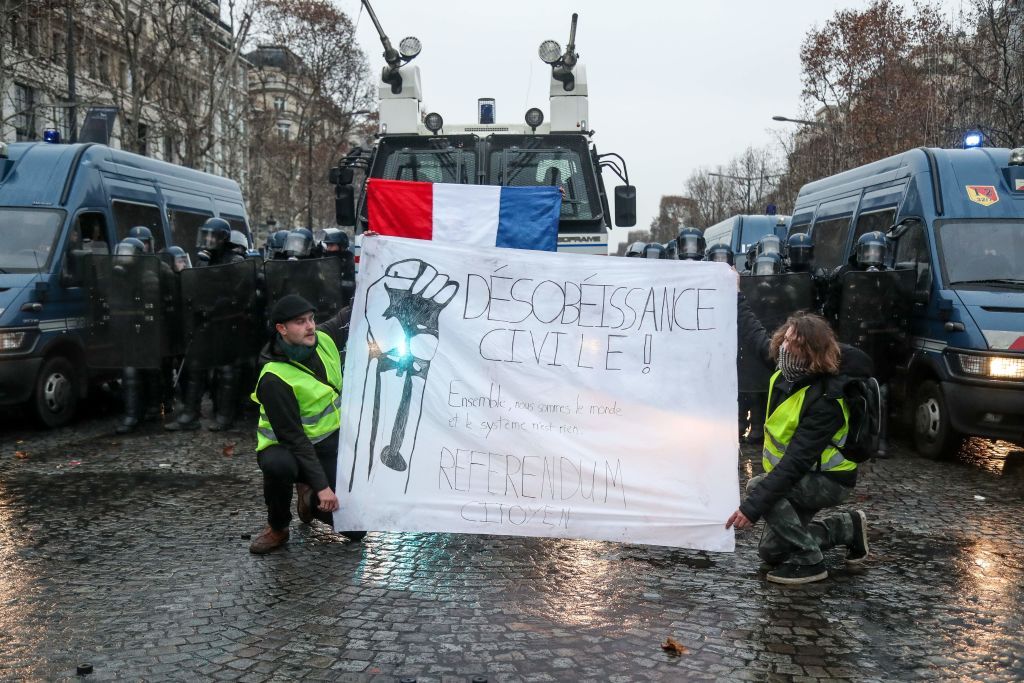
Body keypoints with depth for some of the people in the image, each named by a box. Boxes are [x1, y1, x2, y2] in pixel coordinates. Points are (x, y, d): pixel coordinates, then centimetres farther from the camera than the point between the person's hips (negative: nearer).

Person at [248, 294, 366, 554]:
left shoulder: (324, 339, -8)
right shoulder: (273, 380, -25)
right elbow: (293, 438, -25)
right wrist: (322, 485, -28)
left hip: (331, 445, 4)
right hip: (288, 449, -4)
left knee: (356, 530, -7)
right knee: (278, 464, -42)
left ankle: (309, 498, 25)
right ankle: (277, 528, -12)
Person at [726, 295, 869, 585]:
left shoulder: (824, 401, -32)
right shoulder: (788, 370, -10)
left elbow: (795, 463, -37)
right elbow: (753, 333, 9)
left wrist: (753, 506, -41)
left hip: (830, 481, -8)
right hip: (802, 476, 8)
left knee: (758, 487, -30)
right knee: (771, 551, 12)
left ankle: (808, 561, -15)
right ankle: (849, 527, 29)